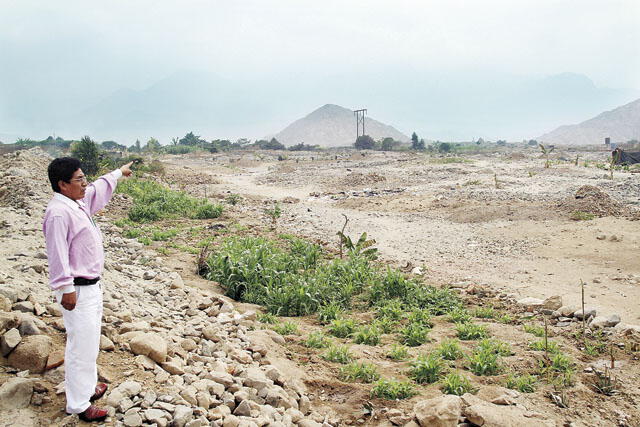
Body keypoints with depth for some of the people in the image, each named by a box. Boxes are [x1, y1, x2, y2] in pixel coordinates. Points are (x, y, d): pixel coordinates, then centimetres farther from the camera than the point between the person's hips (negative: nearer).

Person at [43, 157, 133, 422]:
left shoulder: (79, 203, 7)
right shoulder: (59, 212, -21)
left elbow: (98, 189, 28)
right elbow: (58, 254, -24)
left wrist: (119, 173, 40)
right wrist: (66, 289, -23)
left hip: (91, 285, 10)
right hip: (77, 290, -10)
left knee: (90, 341, 21)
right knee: (82, 346, -3)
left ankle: (88, 386, 37)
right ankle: (78, 404, 8)